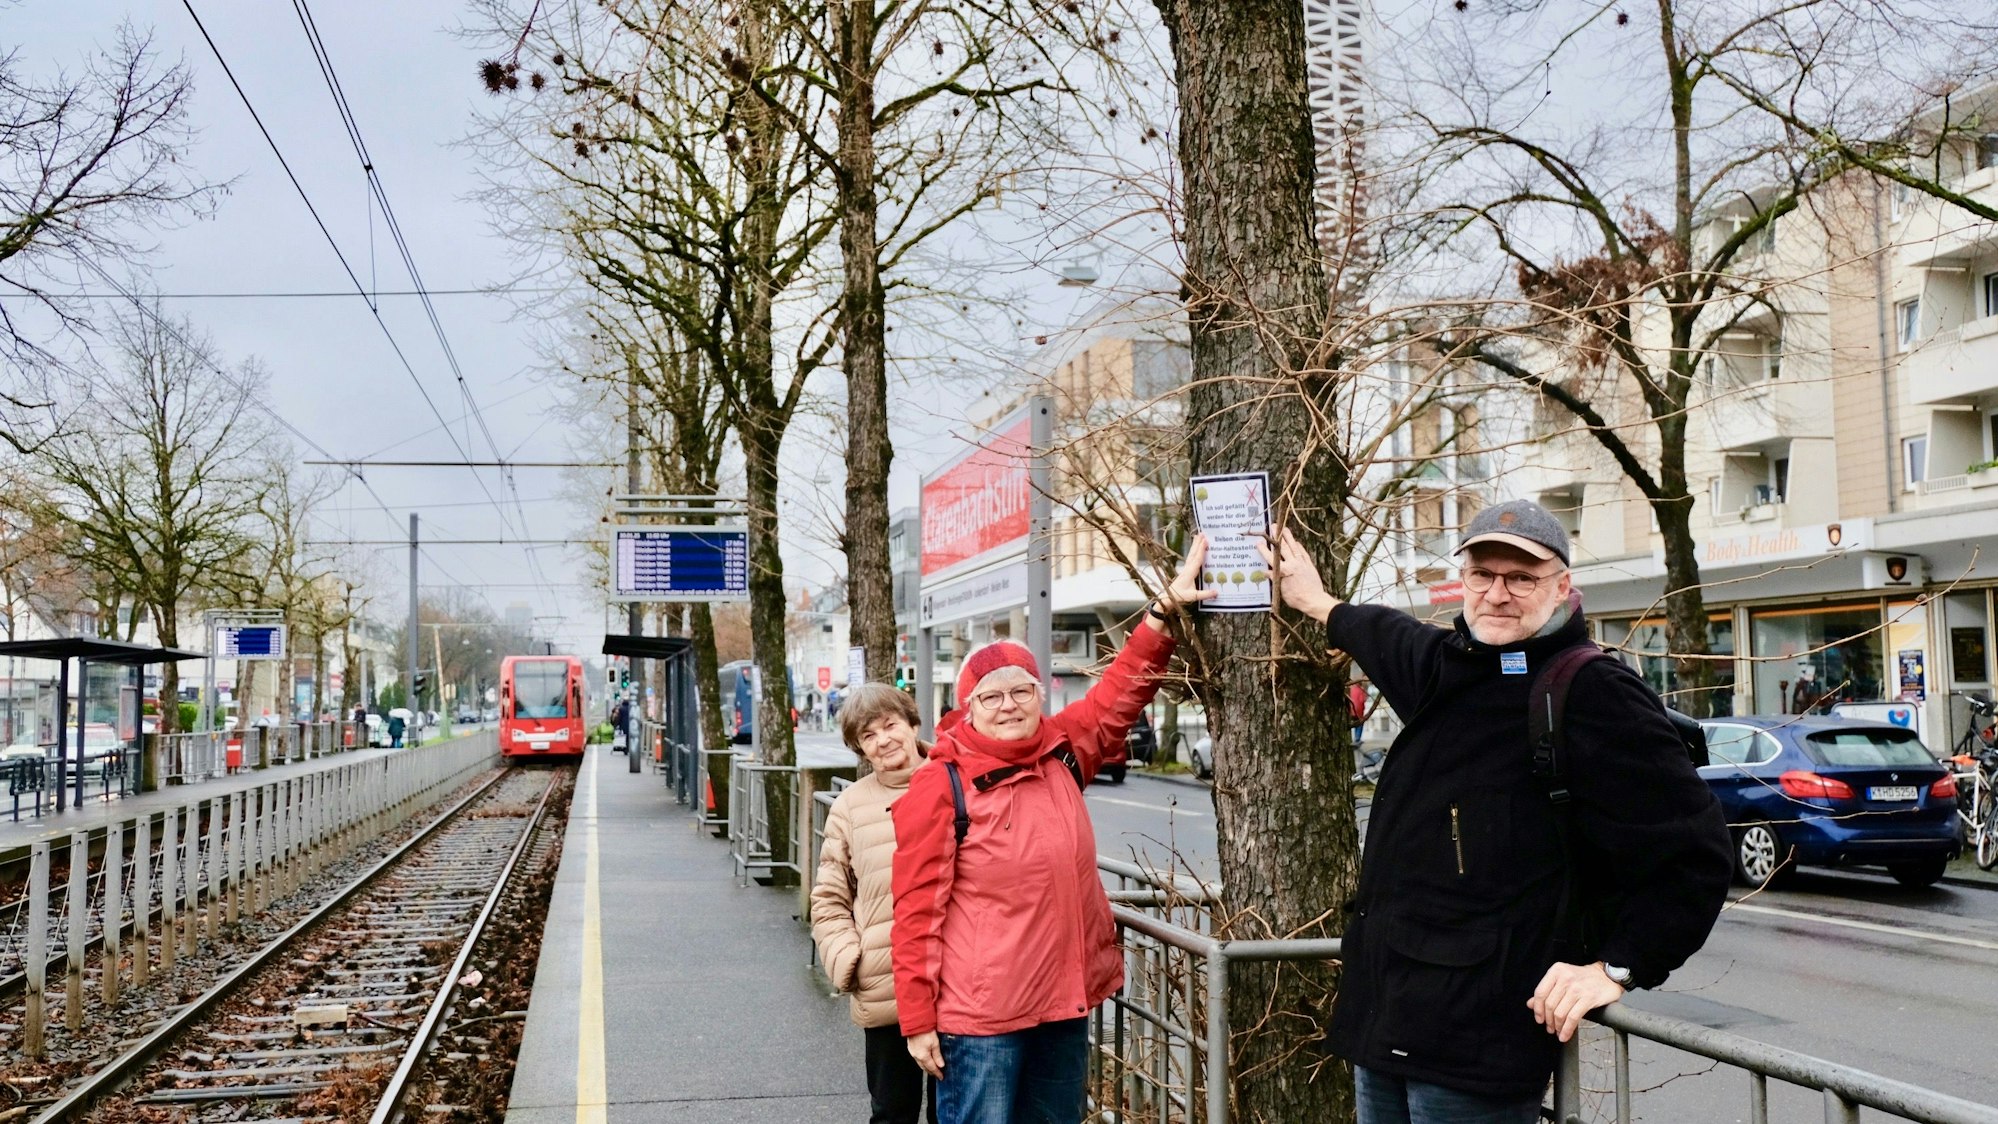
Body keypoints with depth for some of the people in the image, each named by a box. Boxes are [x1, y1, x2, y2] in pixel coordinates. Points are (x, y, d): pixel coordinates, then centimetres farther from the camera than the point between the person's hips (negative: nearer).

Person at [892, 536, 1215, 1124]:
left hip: (1064, 1004, 6)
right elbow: (919, 910, -10)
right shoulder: (940, 786, -11)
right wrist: (918, 1019, -11)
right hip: (980, 1015, -6)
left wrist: (1166, 607, 4)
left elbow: (1123, 690, 11)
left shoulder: (1063, 756, 4)